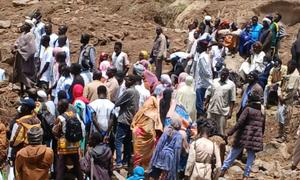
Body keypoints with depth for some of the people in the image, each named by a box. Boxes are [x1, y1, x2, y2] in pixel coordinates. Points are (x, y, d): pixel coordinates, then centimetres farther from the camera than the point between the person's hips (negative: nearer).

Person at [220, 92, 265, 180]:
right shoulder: (262, 113, 10)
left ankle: (223, 170, 9)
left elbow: (239, 123, -15)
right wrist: (260, 137, 28)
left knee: (233, 153, 6)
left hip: (245, 136, -3)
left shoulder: (248, 109, -7)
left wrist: (230, 132, -12)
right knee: (251, 156, 10)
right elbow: (263, 127, 17)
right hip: (256, 138, 3)